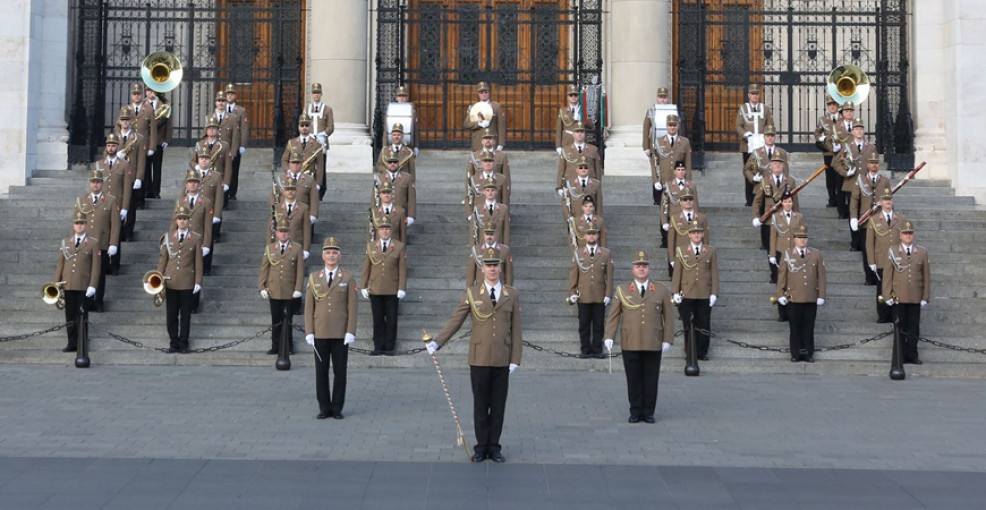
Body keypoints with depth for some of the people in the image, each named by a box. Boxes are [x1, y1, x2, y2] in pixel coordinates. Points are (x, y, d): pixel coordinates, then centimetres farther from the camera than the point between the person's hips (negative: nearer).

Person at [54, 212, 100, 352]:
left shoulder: (93, 243, 1)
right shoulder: (65, 242, 12)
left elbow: (96, 266, -3)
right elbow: (60, 264, 12)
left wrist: (92, 286, -11)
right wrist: (56, 285, 7)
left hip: (84, 287, -3)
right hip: (68, 286, 3)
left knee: (82, 315, 2)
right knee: (70, 316, 4)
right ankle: (72, 343, 10)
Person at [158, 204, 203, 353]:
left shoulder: (196, 238, 0)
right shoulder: (168, 237, 6)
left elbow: (198, 262, 0)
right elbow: (162, 259, 8)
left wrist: (198, 282, -4)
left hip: (187, 283, -2)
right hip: (170, 282, 2)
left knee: (185, 314, 5)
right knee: (171, 314, 5)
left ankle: (183, 343, 14)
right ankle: (174, 342, 15)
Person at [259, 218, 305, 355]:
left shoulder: (296, 249, 1)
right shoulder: (269, 248, 7)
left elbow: (300, 271, -2)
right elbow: (264, 269, 8)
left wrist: (298, 289, -8)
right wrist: (262, 287, 2)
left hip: (290, 293, -2)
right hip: (274, 292, 2)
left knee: (288, 320, 4)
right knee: (276, 321, 7)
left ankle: (288, 346, 14)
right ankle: (275, 346, 14)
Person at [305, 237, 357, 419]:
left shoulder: (348, 278, 2)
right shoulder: (313, 278, 7)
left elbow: (352, 307, -2)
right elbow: (309, 307, 5)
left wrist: (351, 332, -10)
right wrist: (309, 332, -2)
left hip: (340, 334, -1)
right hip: (320, 334, 2)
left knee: (340, 372, 2)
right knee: (321, 372, 4)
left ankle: (337, 408, 10)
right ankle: (324, 408, 12)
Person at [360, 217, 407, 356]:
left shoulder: (399, 247, 3)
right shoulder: (371, 246, 9)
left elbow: (402, 269, 1)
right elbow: (366, 268, 10)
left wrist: (401, 288, -5)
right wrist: (363, 287, 5)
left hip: (392, 291, -1)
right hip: (375, 290, 1)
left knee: (391, 319, 2)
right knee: (378, 319, 4)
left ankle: (389, 347, 11)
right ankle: (378, 346, 11)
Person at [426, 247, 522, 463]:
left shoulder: (512, 295, 5)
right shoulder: (472, 294, 2)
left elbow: (516, 330, 4)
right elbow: (455, 321, 0)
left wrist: (515, 359, -1)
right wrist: (437, 342, -12)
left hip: (502, 360, 1)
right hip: (479, 359, -1)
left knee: (498, 404, 5)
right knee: (480, 404, 5)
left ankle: (494, 447, 15)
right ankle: (481, 446, 14)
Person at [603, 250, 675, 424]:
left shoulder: (661, 290, 6)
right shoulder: (622, 291, 7)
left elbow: (669, 316, 6)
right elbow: (613, 316, 5)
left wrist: (668, 339, -1)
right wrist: (609, 337, -6)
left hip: (653, 345, 0)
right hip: (630, 345, 0)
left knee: (651, 380, 3)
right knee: (634, 380, 3)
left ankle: (648, 412, 12)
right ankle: (636, 412, 11)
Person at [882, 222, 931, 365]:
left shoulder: (922, 252, 5)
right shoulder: (892, 252, 1)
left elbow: (926, 276, 6)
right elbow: (887, 275, 1)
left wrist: (926, 297, 2)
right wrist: (887, 296, -4)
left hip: (915, 298, 1)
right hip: (899, 298, -1)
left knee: (914, 328, 5)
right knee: (900, 327, 3)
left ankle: (912, 355, 13)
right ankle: (901, 355, 10)